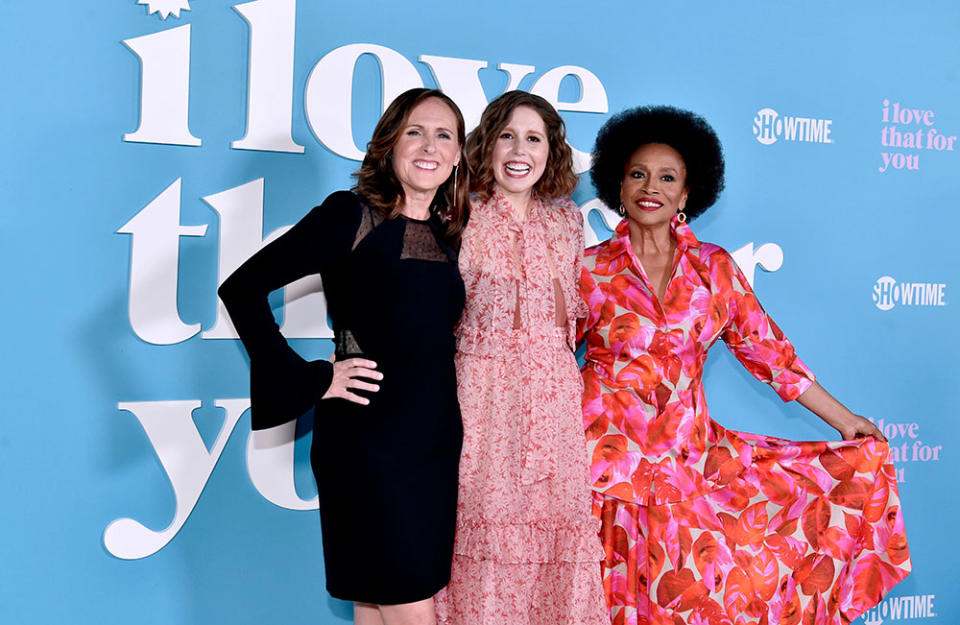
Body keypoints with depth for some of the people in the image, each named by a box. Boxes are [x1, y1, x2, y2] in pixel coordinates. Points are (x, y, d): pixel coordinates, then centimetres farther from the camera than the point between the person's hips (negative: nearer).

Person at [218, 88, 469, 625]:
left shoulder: (449, 233, 10)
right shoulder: (352, 214, -7)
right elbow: (242, 288, -12)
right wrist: (311, 379, -13)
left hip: (437, 440, 6)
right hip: (369, 439, -6)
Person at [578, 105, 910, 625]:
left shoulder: (715, 268, 8)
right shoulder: (590, 270, 2)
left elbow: (766, 349, 11)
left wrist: (845, 420, 12)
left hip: (692, 446, 4)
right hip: (611, 452, -4)